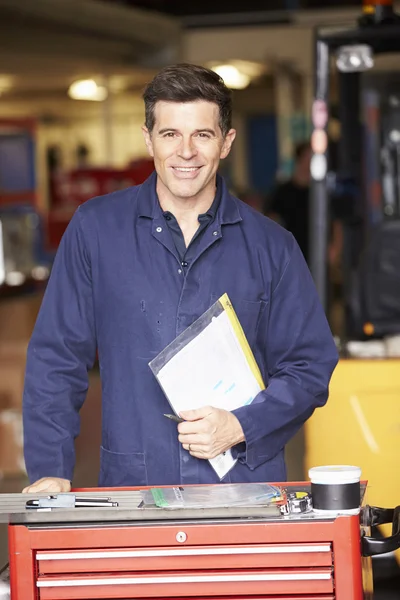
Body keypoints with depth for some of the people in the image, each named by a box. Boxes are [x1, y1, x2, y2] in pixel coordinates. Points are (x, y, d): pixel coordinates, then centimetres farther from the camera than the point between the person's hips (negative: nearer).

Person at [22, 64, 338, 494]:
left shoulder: (271, 247, 8)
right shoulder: (96, 229, 6)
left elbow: (310, 368, 9)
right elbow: (56, 358, 7)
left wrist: (239, 427, -7)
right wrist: (49, 470, -4)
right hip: (131, 487, 0)